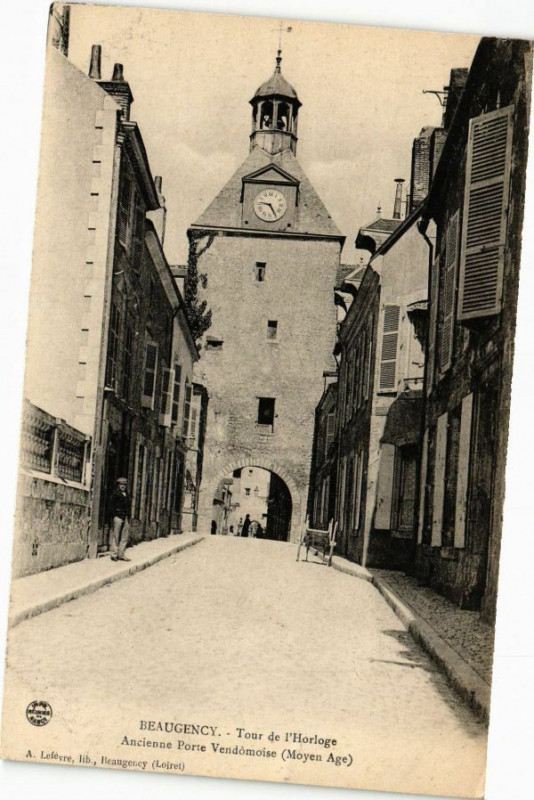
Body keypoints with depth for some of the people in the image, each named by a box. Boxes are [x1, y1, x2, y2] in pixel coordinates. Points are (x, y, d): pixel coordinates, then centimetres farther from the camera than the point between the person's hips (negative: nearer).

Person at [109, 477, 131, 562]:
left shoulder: (126, 495, 17)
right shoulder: (116, 493, -2)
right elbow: (111, 506, -6)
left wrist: (128, 516, 12)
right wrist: (114, 516, -13)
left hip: (125, 517, 7)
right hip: (118, 517, -7)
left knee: (125, 537, 6)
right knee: (115, 536, -3)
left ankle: (121, 554, 12)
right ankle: (114, 554, 2)